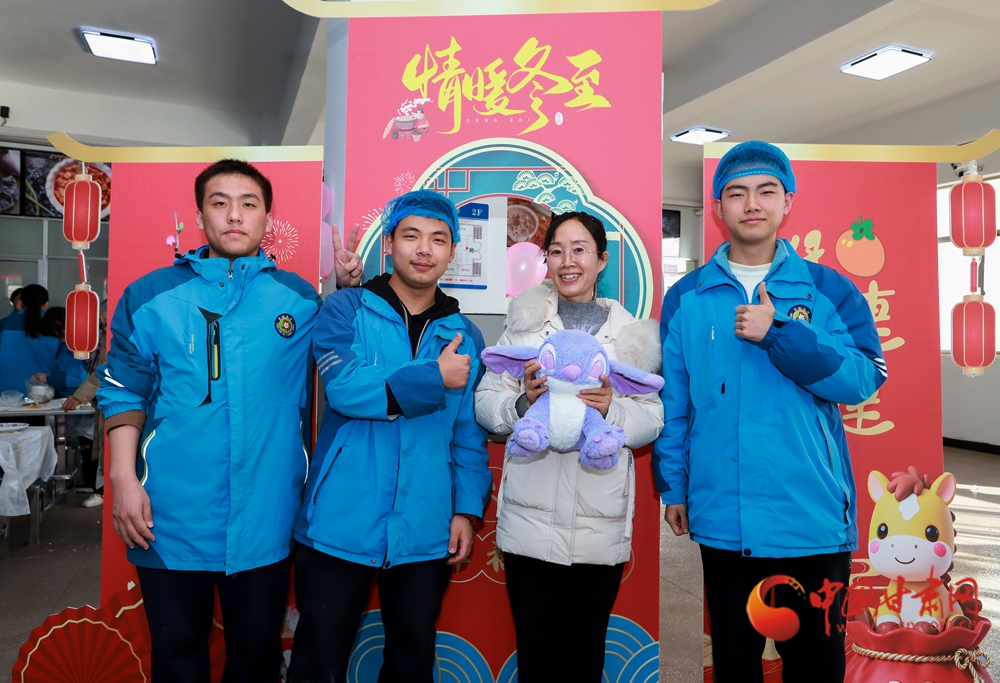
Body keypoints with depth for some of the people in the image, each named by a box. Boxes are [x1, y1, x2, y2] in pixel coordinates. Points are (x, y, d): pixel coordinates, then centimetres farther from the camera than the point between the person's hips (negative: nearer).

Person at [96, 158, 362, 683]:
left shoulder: (299, 298, 3)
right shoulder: (150, 295, 2)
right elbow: (123, 392, 4)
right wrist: (123, 478, -5)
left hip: (265, 516, 1)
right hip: (170, 516, 0)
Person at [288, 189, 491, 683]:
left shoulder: (464, 336, 8)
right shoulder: (346, 309, -2)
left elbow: (469, 436, 8)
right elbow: (344, 387, -19)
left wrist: (466, 508, -2)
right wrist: (435, 378, -15)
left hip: (425, 533, 3)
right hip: (340, 525, -2)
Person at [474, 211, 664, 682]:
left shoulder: (632, 333, 8)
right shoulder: (525, 322, 7)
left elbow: (652, 420, 3)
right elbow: (485, 404, 3)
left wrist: (611, 409, -16)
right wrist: (523, 402, -17)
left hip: (601, 519, 1)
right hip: (532, 517, 0)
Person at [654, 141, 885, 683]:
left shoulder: (829, 291, 0)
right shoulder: (686, 297, 2)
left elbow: (863, 380, -12)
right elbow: (671, 401, 4)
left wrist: (777, 332, -22)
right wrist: (672, 486, 3)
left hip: (813, 516, 0)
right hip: (722, 518, 1)